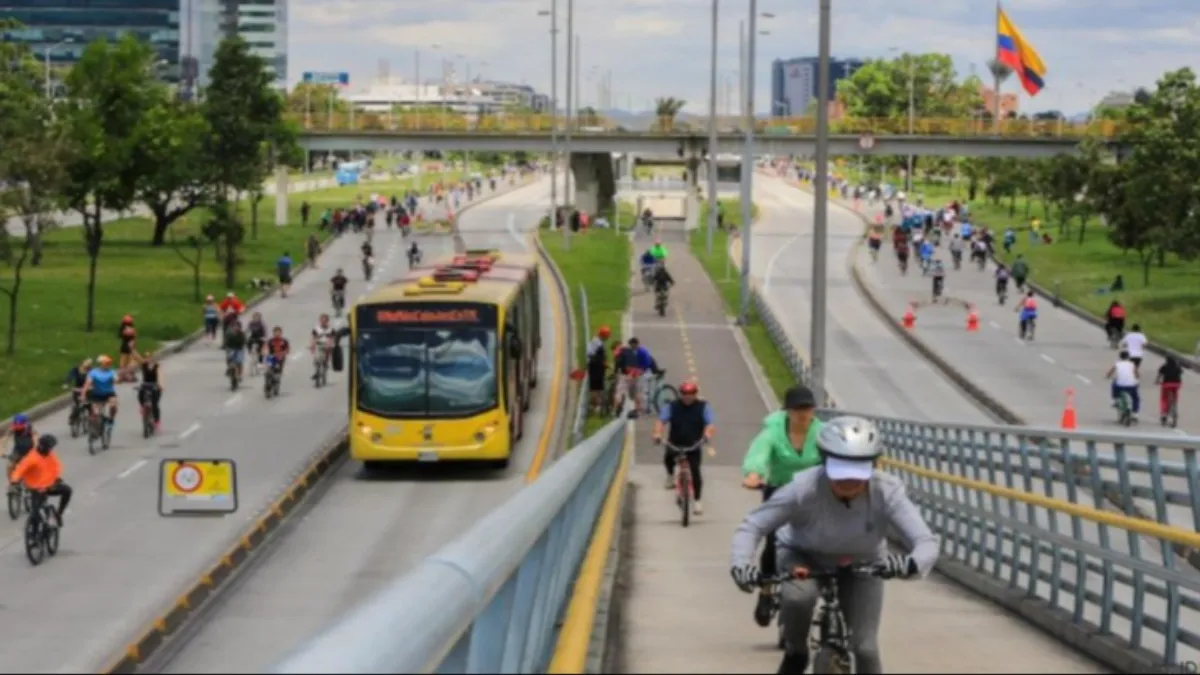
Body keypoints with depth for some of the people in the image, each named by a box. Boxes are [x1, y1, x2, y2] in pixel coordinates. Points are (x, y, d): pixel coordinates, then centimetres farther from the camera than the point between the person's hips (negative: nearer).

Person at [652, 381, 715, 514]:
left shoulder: (703, 407, -3)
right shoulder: (672, 407, -3)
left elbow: (710, 423, -16)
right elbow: (661, 420, -15)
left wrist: (707, 433, -40)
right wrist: (657, 433, -37)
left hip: (693, 447, -2)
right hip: (674, 444, 2)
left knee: (695, 471, -13)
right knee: (668, 457, -22)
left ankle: (697, 501, 2)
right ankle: (670, 475, 15)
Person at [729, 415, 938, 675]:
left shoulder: (886, 492, -31)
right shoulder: (805, 488, -34)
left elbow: (926, 541, -36)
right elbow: (752, 526, -28)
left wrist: (911, 564, -59)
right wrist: (740, 564, -47)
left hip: (861, 565, 1)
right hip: (804, 556, -1)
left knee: (866, 648, -10)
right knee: (798, 596, -34)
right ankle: (795, 654, -3)